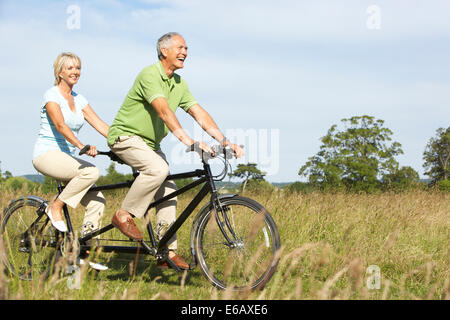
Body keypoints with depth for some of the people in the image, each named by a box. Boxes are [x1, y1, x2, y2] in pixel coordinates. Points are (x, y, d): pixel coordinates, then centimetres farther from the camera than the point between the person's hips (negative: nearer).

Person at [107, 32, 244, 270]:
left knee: (168, 192, -1)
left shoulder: (179, 83, 7)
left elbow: (199, 113, 2)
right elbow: (164, 111, -34)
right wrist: (188, 140, -45)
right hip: (126, 136, -8)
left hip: (150, 143, 8)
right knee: (159, 169, -32)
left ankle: (167, 252, 4)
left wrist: (225, 141, -10)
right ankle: (124, 215, -16)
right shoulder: (150, 75, -21)